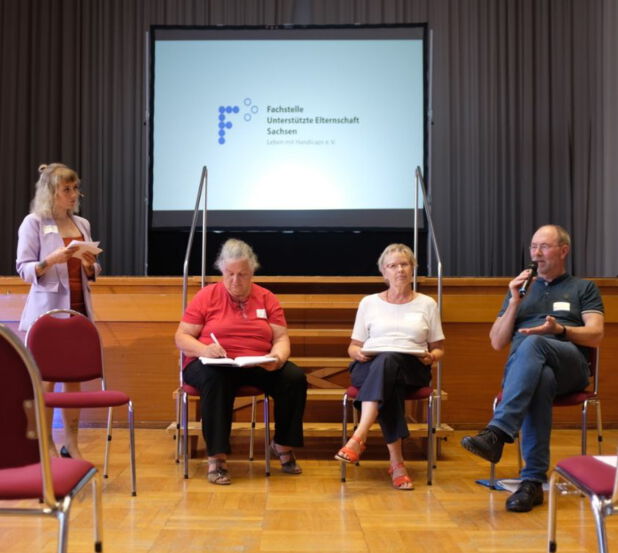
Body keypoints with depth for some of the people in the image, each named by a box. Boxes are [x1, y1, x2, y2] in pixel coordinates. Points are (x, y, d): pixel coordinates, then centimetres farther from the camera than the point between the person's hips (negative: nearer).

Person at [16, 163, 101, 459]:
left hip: (78, 307, 5)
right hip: (47, 309, -5)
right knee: (46, 378, 0)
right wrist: (52, 260, -24)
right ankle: (46, 445, 9)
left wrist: (90, 265, -5)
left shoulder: (82, 224, 12)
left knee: (74, 376, 7)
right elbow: (25, 270, -7)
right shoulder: (33, 223, -4)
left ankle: (71, 443, 15)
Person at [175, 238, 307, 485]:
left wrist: (277, 357, -19)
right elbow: (181, 337, 1)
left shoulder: (267, 299, 9)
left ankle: (282, 446, 0)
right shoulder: (207, 296, 3)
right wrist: (204, 349, -21)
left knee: (295, 378, -22)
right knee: (215, 379, -38)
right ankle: (216, 458, -30)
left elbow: (281, 338, 6)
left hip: (259, 366, 3)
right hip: (212, 365, -3)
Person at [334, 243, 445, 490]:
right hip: (370, 366, 1)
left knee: (387, 361, -39)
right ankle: (396, 461, -40)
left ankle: (359, 437, -50)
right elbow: (353, 346, 18)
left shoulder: (427, 304, 17)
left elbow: (438, 348, 19)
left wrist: (431, 357, -6)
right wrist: (358, 353, -7)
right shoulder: (369, 302, 18)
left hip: (411, 367, 0)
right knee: (387, 383, -39)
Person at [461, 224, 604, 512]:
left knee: (533, 344, -38)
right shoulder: (521, 289, 30)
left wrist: (560, 330, -13)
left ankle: (496, 434, -50)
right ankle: (534, 481, -42)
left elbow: (595, 335, 6)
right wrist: (514, 302, 7)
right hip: (521, 366, 1)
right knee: (540, 379, -39)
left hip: (569, 365, -1)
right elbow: (497, 343, 20)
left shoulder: (584, 288, 23)